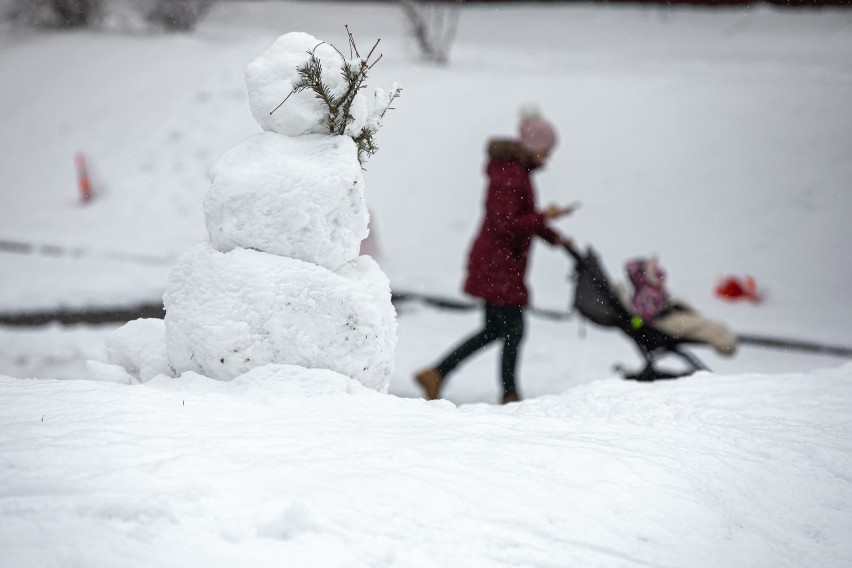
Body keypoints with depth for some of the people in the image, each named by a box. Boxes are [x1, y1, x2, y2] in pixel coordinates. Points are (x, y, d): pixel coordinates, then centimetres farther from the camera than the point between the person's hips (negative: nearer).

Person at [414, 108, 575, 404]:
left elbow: (522, 217, 22)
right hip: (498, 264, -10)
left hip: (495, 263, 10)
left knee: (494, 330, 13)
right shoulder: (509, 175, -19)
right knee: (513, 329, -1)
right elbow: (505, 225, -25)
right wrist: (544, 217, -21)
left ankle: (436, 374, 16)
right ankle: (510, 395, 12)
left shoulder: (518, 169, 13)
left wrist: (554, 237, 15)